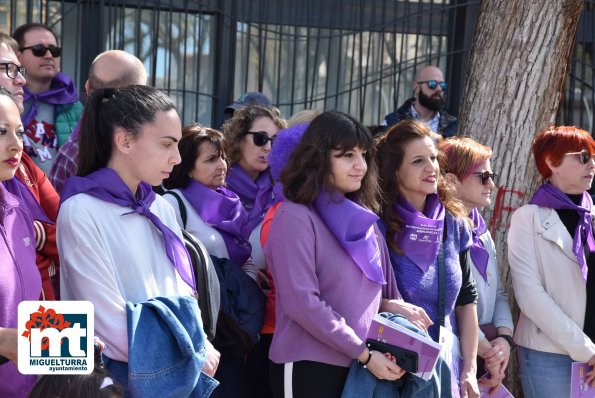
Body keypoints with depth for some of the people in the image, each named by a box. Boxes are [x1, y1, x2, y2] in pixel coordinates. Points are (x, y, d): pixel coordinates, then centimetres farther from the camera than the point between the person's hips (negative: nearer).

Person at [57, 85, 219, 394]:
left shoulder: (162, 209, 7)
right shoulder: (81, 212, -14)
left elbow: (184, 293, 10)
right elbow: (111, 324, -18)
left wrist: (199, 348, -8)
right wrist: (196, 354, -10)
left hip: (181, 373, 6)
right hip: (122, 376, -6)